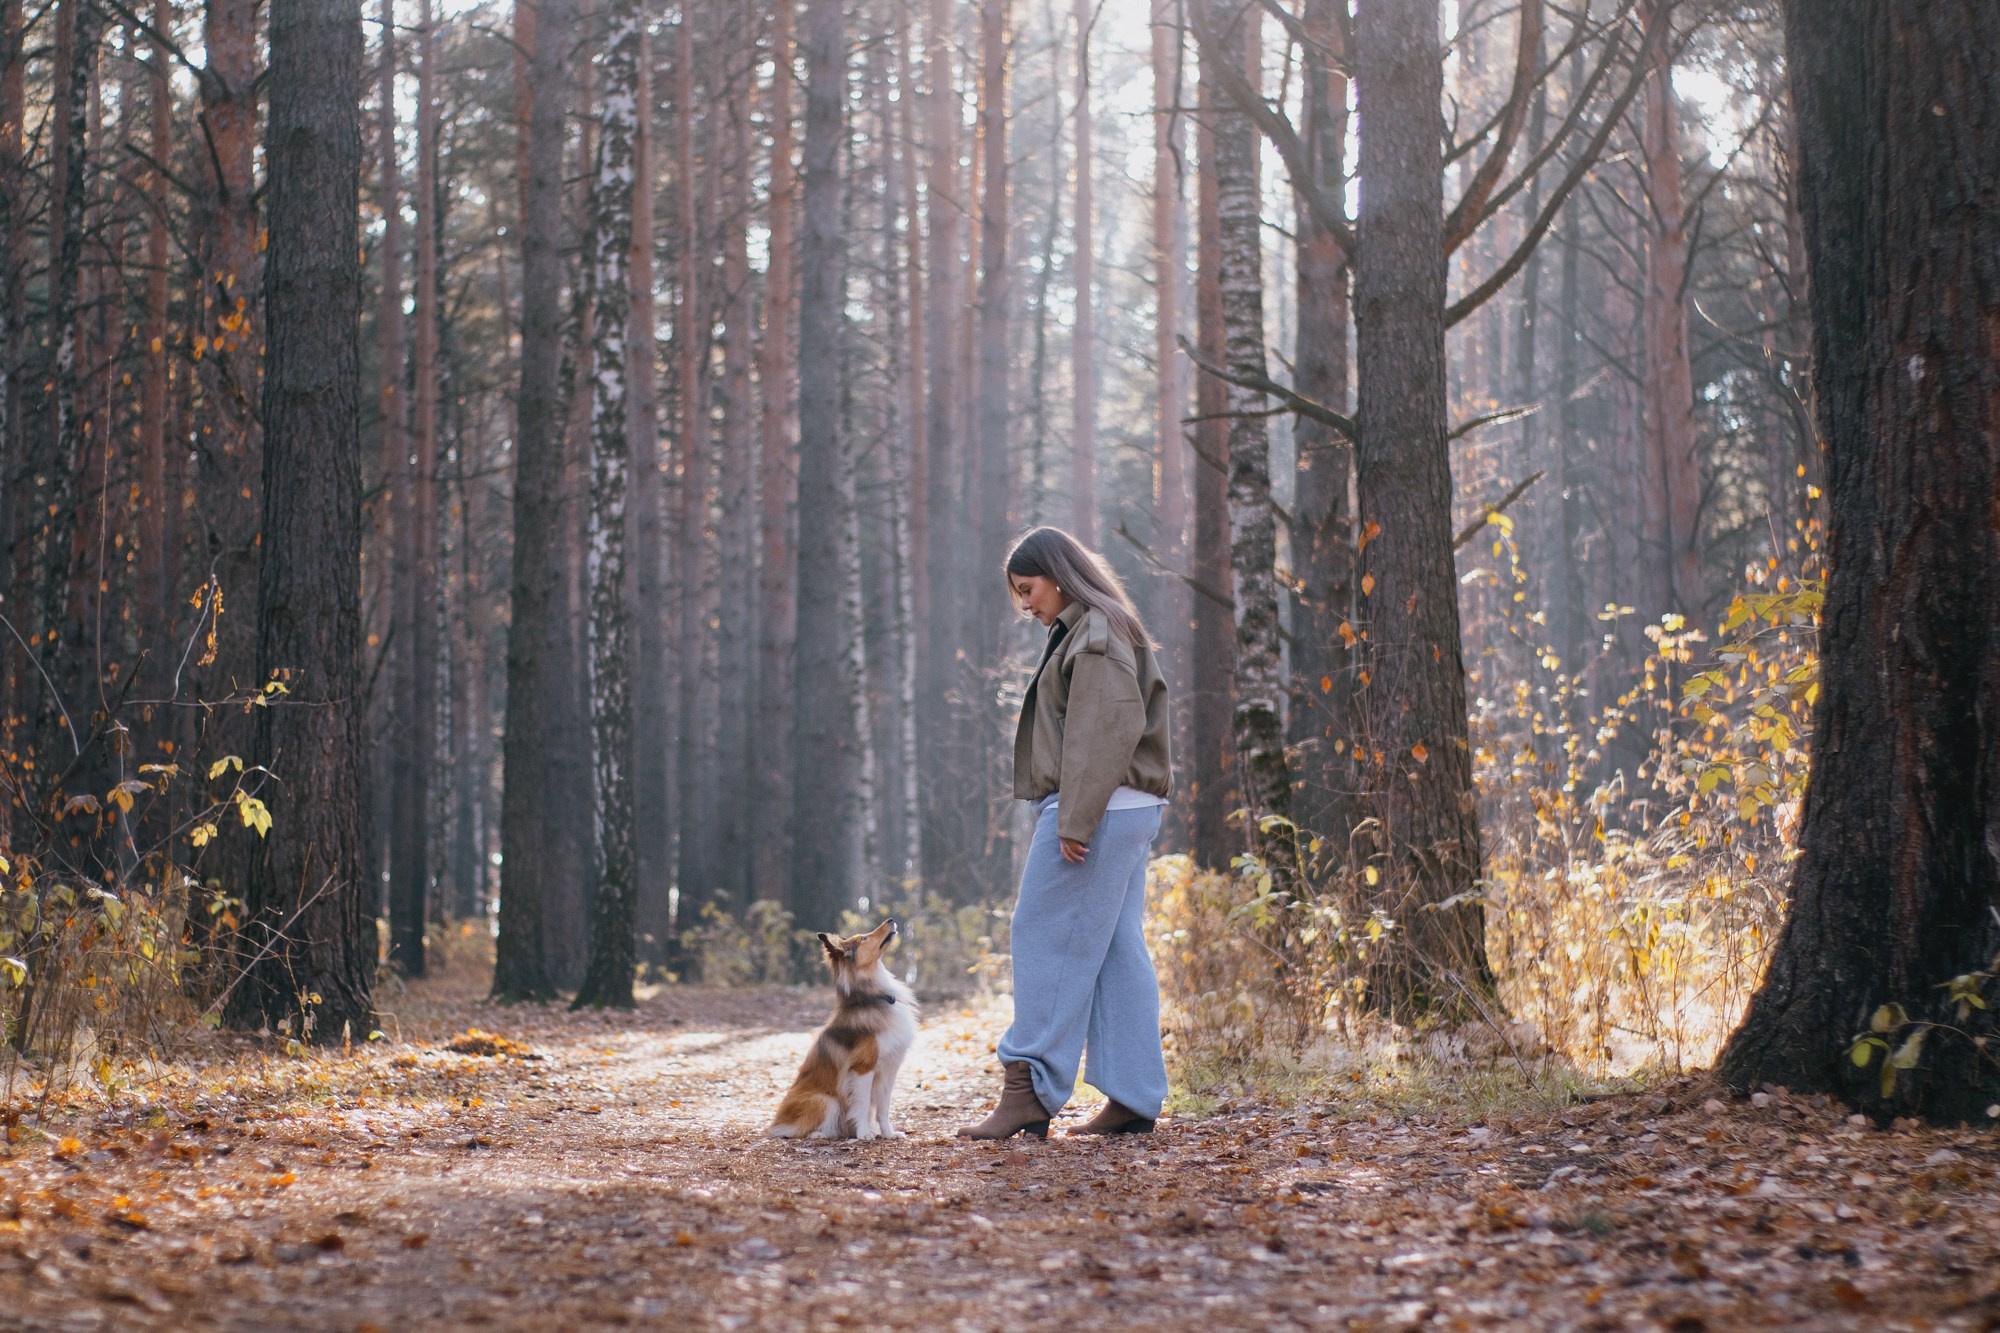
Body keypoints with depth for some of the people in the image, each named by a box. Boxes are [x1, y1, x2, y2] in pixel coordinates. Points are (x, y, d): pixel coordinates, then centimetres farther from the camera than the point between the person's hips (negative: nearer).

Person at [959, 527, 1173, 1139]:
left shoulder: (1096, 635, -10)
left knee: (1047, 941, -9)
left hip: (1098, 811, -10)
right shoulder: (1081, 633, 21)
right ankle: (1133, 1097, 7)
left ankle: (1029, 1091, -10)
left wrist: (1075, 822, -22)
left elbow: (1103, 735, -19)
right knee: (1115, 951, 7)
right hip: (1126, 812, 10)